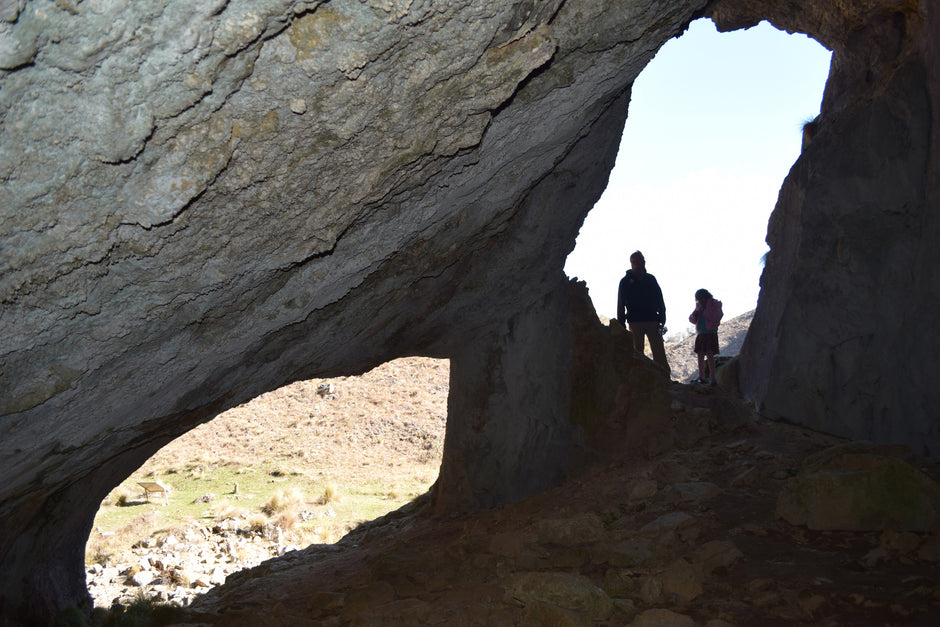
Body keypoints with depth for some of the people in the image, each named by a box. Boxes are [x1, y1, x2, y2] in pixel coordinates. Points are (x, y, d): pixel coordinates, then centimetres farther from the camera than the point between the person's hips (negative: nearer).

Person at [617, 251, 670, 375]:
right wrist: (621, 325, -3)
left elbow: (660, 300, 11)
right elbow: (621, 305, 4)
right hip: (635, 322, -1)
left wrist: (661, 319, 0)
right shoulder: (625, 281, 6)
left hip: (652, 321, 1)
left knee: (659, 353, -5)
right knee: (637, 353, 1)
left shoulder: (650, 279, 12)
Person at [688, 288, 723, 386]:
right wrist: (694, 315, -5)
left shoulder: (714, 305, -5)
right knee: (700, 355, 11)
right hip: (700, 334, 7)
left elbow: (717, 318, -18)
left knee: (710, 355, -14)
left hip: (710, 333, -7)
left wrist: (704, 313, -19)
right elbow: (692, 320, 18)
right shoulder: (699, 306, 13)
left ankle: (713, 378, -15)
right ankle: (701, 377, 20)